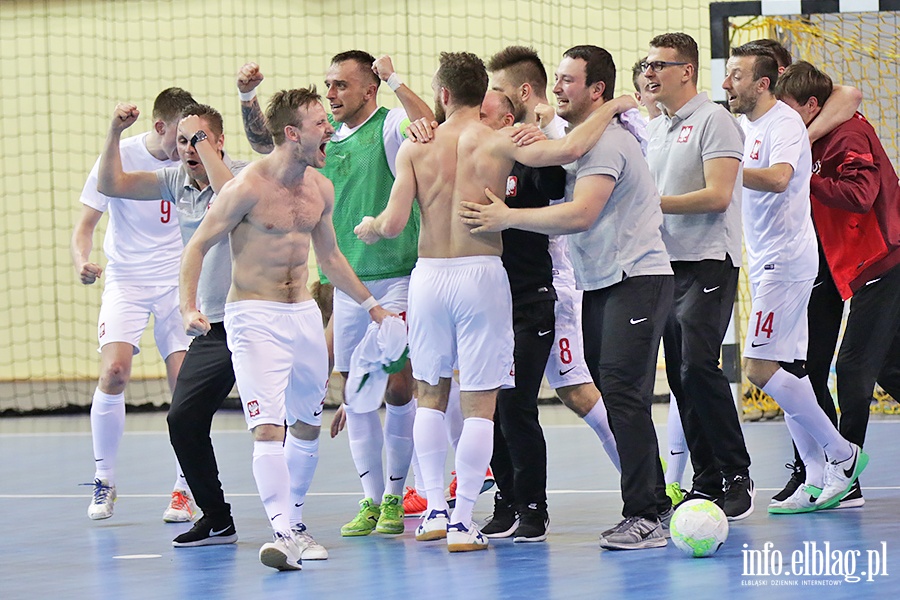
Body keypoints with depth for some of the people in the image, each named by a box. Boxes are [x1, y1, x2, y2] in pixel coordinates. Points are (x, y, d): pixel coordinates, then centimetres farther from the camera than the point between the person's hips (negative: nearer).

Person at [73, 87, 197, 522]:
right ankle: (104, 481, -2)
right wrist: (82, 261, -25)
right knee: (114, 372, -19)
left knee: (185, 381, -9)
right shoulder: (121, 158, -9)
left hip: (179, 283, 2)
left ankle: (184, 488, 7)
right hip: (126, 282, -2)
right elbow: (86, 224, -6)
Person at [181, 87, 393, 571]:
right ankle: (285, 534, -23)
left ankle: (293, 516, 33)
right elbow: (198, 246, -9)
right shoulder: (248, 188, -14)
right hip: (254, 316, -7)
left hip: (304, 314, 7)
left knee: (307, 425, 15)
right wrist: (189, 308, -21)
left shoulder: (321, 189, 7)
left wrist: (370, 304, 26)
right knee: (268, 427, -17)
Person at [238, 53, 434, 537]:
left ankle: (394, 498, 8)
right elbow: (263, 140, 17)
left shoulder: (390, 127, -5)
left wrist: (393, 79, -26)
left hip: (394, 277, -6)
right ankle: (371, 500, 13)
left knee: (398, 388, -4)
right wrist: (248, 97, 2)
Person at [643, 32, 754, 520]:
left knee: (698, 366, -18)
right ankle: (706, 481, 10)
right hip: (667, 263, 8)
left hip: (708, 263, -8)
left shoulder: (713, 121, -6)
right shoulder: (654, 129, 19)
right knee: (680, 377, 5)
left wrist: (653, 203, -15)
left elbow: (717, 195, -16)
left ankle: (737, 475, -10)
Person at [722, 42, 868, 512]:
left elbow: (778, 178, -32)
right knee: (788, 372, 7)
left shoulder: (784, 124, -14)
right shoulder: (744, 126, 14)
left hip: (787, 261, -9)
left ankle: (841, 454, -5)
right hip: (766, 263, 9)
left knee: (760, 367, -14)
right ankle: (819, 479, 10)